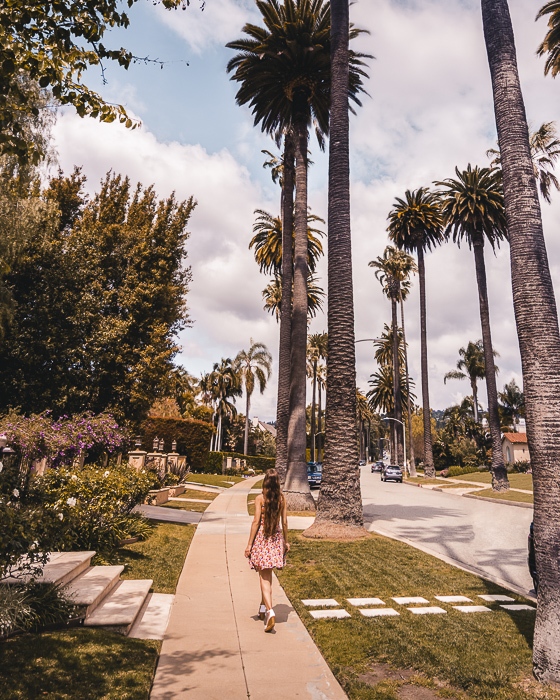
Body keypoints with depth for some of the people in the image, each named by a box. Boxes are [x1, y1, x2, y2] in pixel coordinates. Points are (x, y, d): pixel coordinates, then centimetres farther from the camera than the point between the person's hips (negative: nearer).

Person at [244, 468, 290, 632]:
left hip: (261, 538, -4)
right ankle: (263, 608, 34)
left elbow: (256, 521, -12)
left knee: (264, 577, 1)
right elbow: (284, 522, 4)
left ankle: (270, 611, -14)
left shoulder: (260, 498, -11)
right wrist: (286, 541, 15)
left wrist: (249, 544, -6)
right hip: (276, 538, 4)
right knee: (267, 575, 20)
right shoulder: (281, 498, -1)